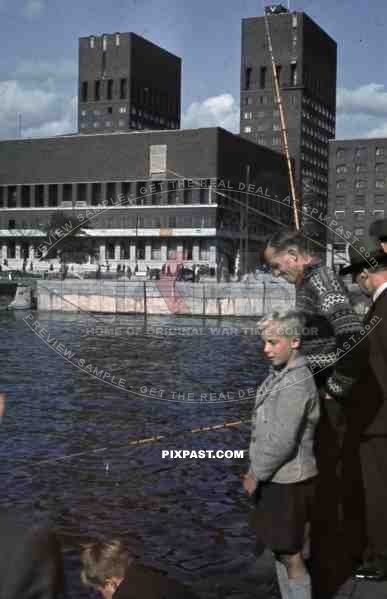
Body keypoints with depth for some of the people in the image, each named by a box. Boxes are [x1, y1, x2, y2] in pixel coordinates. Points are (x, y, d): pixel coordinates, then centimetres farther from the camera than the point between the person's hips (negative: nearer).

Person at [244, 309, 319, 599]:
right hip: (276, 477, 9)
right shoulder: (279, 375, 6)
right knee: (280, 550, 19)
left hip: (288, 481, -9)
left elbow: (282, 441, -24)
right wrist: (258, 470, 11)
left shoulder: (296, 384, -23)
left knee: (291, 555, 3)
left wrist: (256, 474, -14)